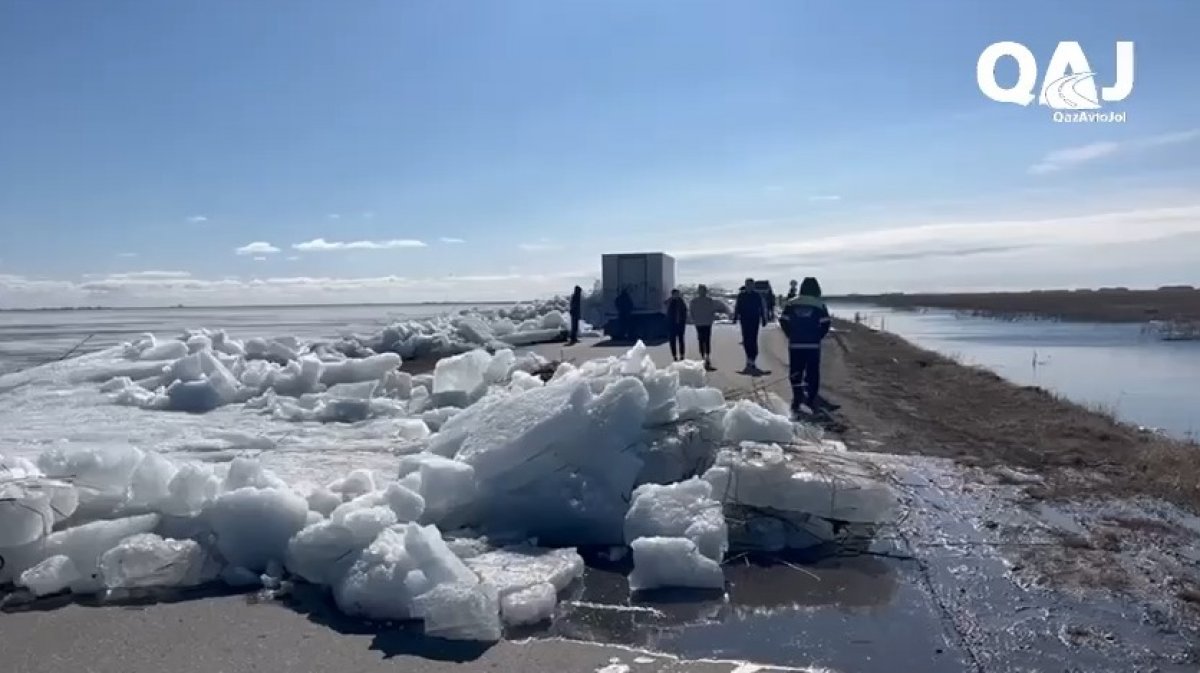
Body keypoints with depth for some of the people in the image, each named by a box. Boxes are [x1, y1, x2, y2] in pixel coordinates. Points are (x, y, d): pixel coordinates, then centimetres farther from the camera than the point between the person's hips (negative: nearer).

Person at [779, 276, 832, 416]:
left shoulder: (791, 304, 4)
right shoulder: (819, 305, -2)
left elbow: (783, 321, 1)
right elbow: (826, 324, -7)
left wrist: (792, 335, 9)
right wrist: (817, 336, 6)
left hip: (795, 345, 2)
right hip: (813, 345, -1)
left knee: (795, 373, 8)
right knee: (812, 373, 7)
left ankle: (797, 400, 5)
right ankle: (811, 400, 6)